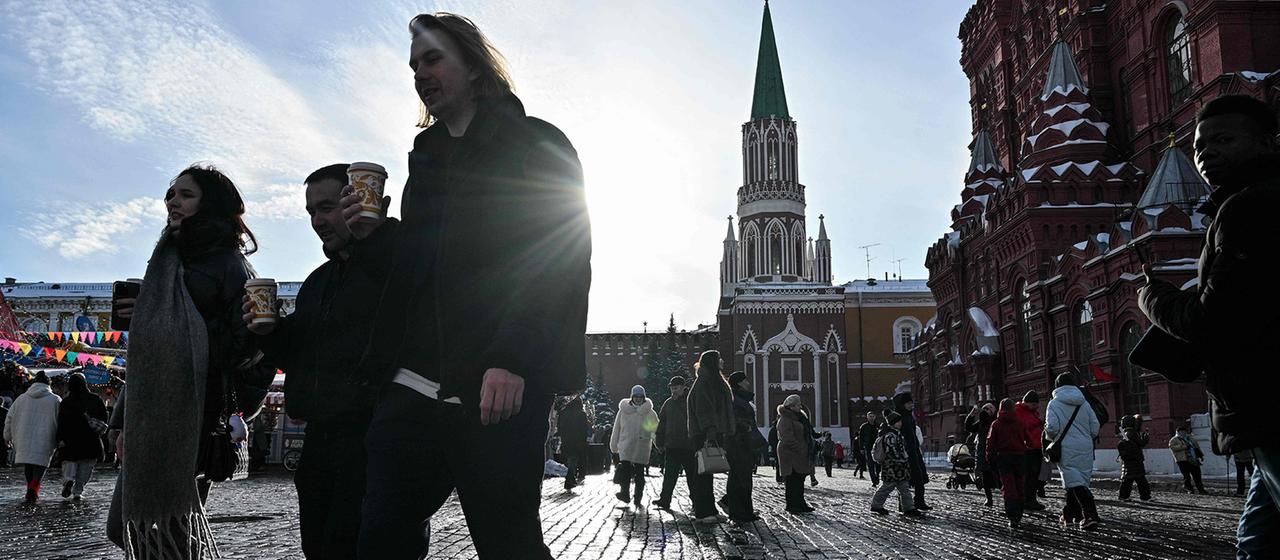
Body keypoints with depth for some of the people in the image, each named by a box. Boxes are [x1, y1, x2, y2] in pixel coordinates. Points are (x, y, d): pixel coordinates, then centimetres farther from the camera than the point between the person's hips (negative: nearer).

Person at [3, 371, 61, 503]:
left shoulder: (22, 398, 8)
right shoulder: (55, 400, -1)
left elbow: (9, 418, 14)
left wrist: (7, 436, 25)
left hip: (25, 440, 3)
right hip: (44, 441, -3)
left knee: (28, 465, 14)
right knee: (40, 464, 0)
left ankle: (31, 490, 14)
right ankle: (34, 489, -19)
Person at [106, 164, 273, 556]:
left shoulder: (229, 262, 0)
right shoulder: (168, 259, 21)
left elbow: (246, 341, -9)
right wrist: (127, 420, 19)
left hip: (189, 412, -8)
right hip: (149, 413, 8)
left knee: (168, 525, -9)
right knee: (132, 520, 7)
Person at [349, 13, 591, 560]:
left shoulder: (535, 144, 3)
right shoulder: (427, 158, 24)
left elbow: (562, 255, -9)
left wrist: (513, 361, -20)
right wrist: (369, 237, 7)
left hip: (499, 388, -6)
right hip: (414, 386, 6)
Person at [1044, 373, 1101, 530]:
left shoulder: (1055, 403, -5)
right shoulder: (1084, 403, 9)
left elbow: (1052, 426, -16)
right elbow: (1095, 427, 7)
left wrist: (1049, 438, 5)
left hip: (1067, 449, -5)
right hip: (1086, 448, 5)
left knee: (1075, 482, -7)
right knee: (1081, 480, 16)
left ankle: (1090, 515, -21)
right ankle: (1070, 514, 27)